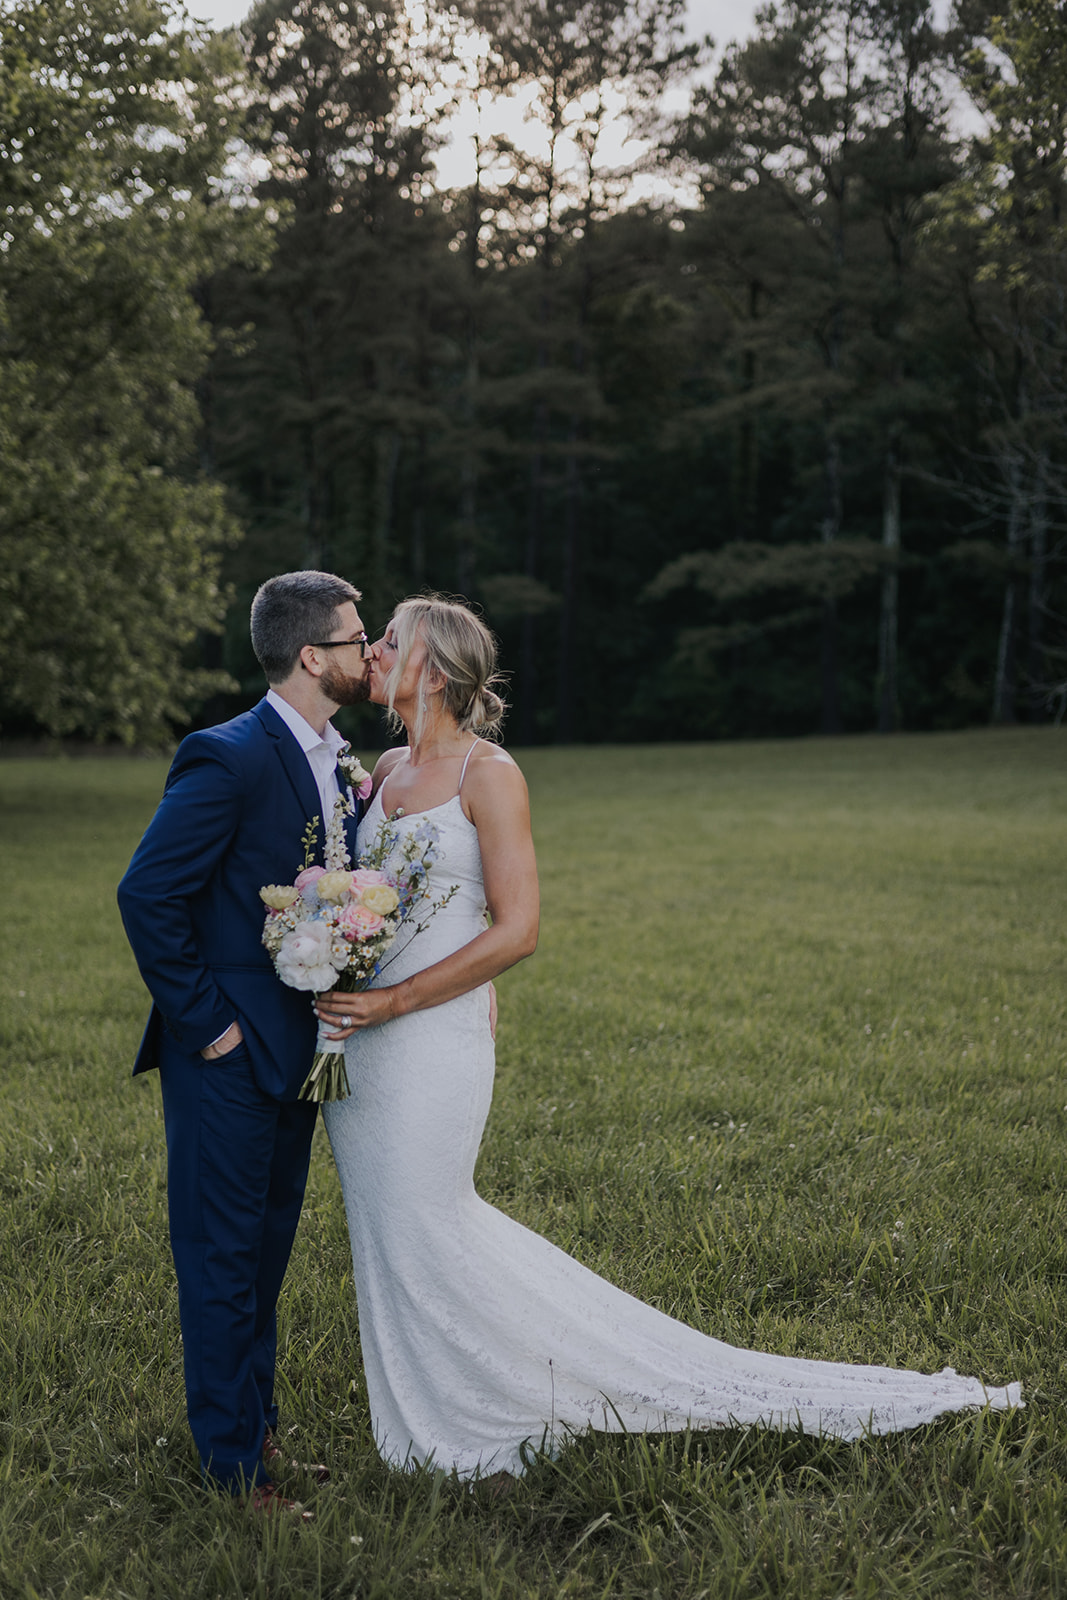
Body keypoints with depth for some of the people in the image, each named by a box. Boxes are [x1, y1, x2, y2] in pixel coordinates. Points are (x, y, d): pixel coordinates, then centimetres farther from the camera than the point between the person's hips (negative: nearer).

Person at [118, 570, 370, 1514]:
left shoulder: (335, 765, 9)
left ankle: (260, 1426, 33)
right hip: (227, 1054, -9)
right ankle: (235, 1465, 14)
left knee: (267, 1248, 19)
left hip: (293, 1049, 9)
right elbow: (148, 894, -20)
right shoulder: (228, 759, -18)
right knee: (223, 1257, 3)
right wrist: (202, 1021, -17)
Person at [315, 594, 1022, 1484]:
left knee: (421, 1237, -1)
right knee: (391, 1232, 14)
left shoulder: (487, 775, -12)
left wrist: (393, 1001, -19)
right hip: (356, 1040, 8)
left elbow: (516, 930, -17)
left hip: (431, 1040, -8)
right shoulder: (384, 772, 11)